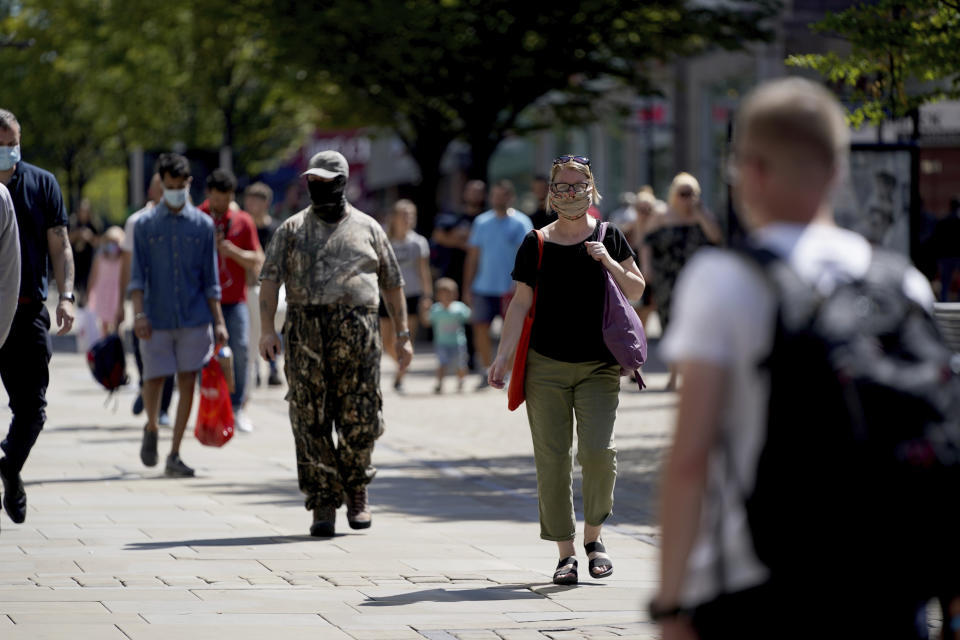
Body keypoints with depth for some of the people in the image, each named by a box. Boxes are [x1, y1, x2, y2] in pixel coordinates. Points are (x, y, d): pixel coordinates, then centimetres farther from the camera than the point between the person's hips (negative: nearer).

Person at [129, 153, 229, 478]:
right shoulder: (146, 224, 3)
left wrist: (219, 321, 2)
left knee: (187, 384, -2)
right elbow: (138, 275, 0)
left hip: (195, 317, 1)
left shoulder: (202, 224, 5)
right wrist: (139, 313, -14)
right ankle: (151, 429, 32)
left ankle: (174, 456, 5)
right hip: (157, 318, -1)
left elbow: (210, 278, 7)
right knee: (154, 381, 1)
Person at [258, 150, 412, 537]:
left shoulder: (366, 229, 12)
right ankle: (323, 505, 3)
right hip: (306, 334, 1)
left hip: (357, 333, -1)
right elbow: (270, 279, 3)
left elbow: (392, 284, 15)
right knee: (311, 423, -2)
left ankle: (356, 491, 19)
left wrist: (403, 335, 10)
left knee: (359, 420, -4)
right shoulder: (292, 230, 12)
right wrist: (267, 329, -11)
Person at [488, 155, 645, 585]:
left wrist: (609, 262, -7)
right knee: (552, 459, -1)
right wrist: (503, 356, -6)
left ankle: (593, 537, 9)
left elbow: (636, 291, 11)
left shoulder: (609, 238, 7)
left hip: (598, 367, 0)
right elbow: (521, 303, 3)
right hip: (545, 367, 0)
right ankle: (565, 553, 8)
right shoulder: (536, 244, 4)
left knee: (597, 450, -14)